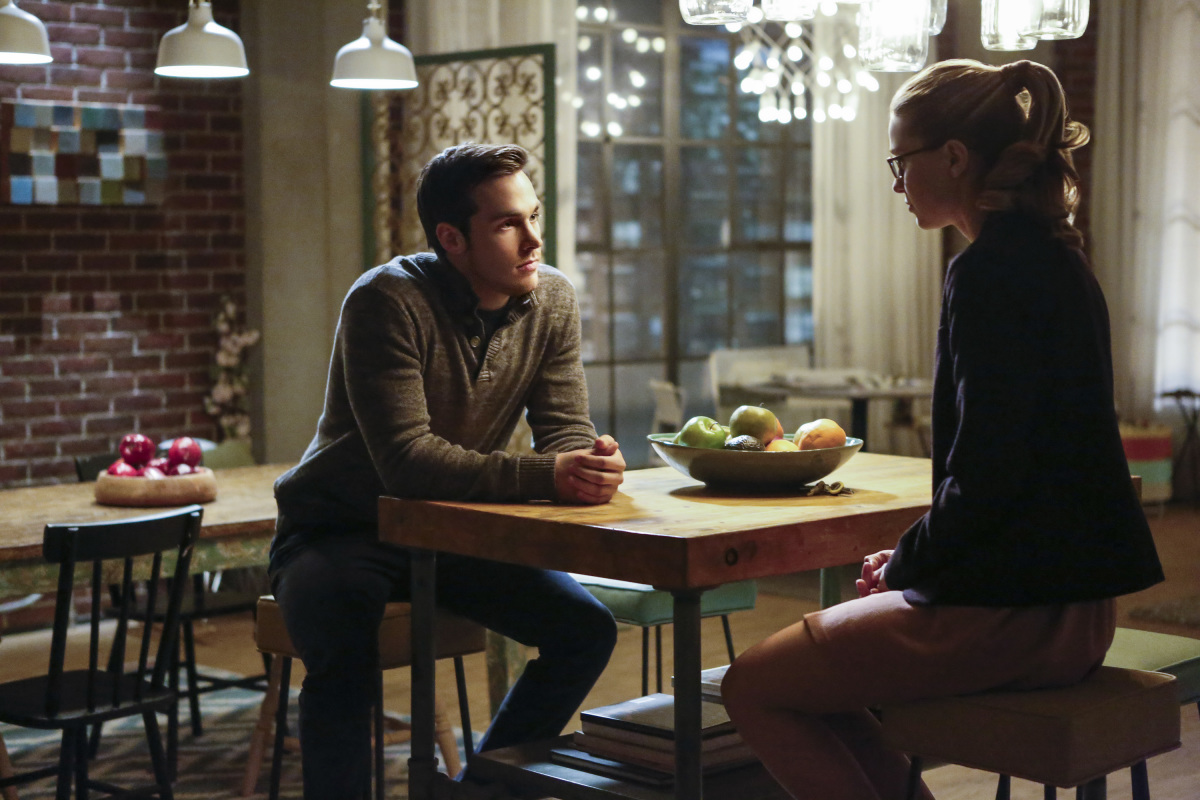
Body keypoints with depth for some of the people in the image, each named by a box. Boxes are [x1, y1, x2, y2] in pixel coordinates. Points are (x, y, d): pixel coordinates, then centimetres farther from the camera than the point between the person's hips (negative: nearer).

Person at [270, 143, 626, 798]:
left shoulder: (552, 301, -6)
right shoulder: (388, 301, -24)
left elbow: (566, 431, -5)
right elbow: (406, 461, -32)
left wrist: (591, 461, -31)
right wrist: (545, 476, -40)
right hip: (342, 530, -5)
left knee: (587, 630, -9)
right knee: (343, 661, -34)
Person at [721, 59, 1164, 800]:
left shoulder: (990, 273, -18)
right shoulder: (1057, 259, 12)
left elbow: (985, 477, -23)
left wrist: (907, 564, -5)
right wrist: (913, 558, 13)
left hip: (1009, 616, -10)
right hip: (1071, 605, 10)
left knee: (752, 687, 3)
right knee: (810, 668, 25)